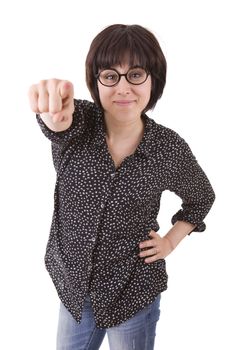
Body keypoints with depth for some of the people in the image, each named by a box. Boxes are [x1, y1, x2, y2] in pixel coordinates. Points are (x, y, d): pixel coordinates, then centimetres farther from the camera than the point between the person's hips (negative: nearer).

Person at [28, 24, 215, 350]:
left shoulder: (171, 149, -14)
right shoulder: (79, 122, -13)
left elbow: (202, 197, 5)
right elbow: (62, 120, -39)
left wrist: (171, 241, -5)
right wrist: (53, 110, -61)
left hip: (133, 291, -2)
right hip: (74, 283, 2)